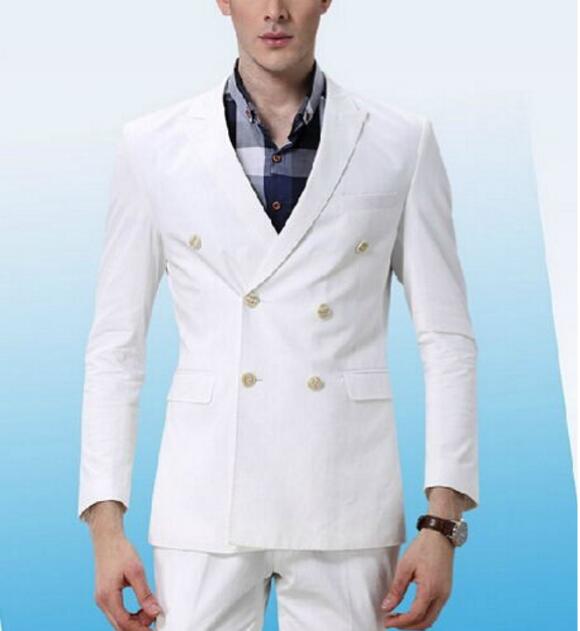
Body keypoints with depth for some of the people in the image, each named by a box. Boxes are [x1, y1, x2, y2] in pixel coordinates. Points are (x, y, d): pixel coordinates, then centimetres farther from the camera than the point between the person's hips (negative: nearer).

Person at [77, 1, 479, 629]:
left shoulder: (402, 143, 2)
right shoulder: (153, 146, 3)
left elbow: (446, 339, 2)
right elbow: (116, 343, 6)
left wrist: (442, 523, -4)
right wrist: (105, 523, 0)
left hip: (346, 506, 0)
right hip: (206, 504, 0)